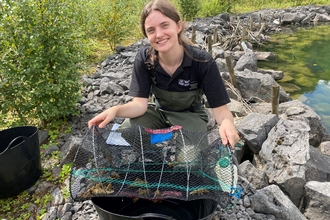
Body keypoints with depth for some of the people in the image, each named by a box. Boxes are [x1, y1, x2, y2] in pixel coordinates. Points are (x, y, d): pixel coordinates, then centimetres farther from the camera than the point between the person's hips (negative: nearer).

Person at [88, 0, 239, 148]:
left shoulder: (203, 62, -26)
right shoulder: (144, 59, -19)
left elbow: (220, 109, -24)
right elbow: (140, 103, -21)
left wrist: (227, 123, -49)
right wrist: (115, 110, -42)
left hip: (190, 115, -1)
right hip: (158, 111, 2)